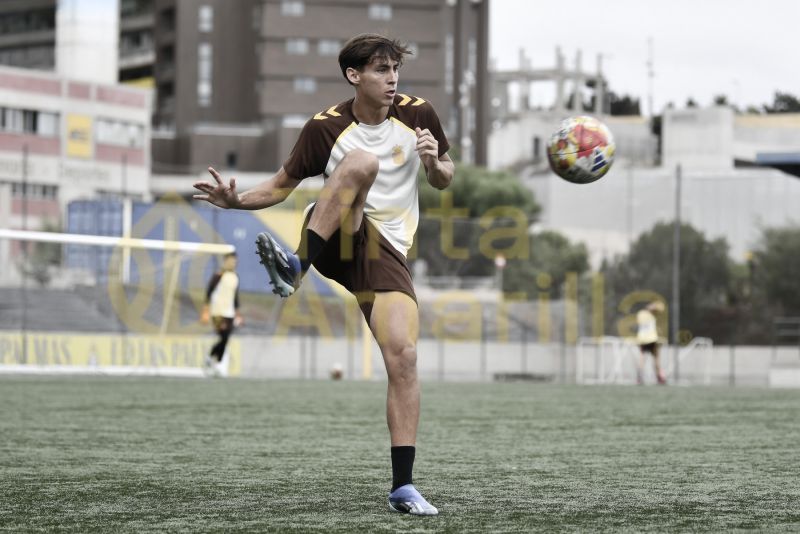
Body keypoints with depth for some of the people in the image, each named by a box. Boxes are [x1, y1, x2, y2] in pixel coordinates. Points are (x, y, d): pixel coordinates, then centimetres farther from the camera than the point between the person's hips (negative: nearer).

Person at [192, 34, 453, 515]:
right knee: (361, 161, -31)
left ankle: (403, 486, -11)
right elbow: (283, 185, 5)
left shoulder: (417, 115, 4)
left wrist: (434, 163, -9)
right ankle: (296, 265, -40)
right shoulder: (326, 128, -2)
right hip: (338, 237, -2)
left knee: (403, 356, -17)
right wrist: (237, 201, -15)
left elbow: (445, 178, 16)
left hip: (387, 253, 2)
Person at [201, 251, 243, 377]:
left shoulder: (235, 277, 14)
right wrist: (206, 310, -13)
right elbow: (208, 292, -8)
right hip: (218, 312, -7)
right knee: (224, 338, -15)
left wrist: (237, 313, 22)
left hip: (230, 313, 7)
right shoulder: (218, 275, -7)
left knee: (226, 340, 2)